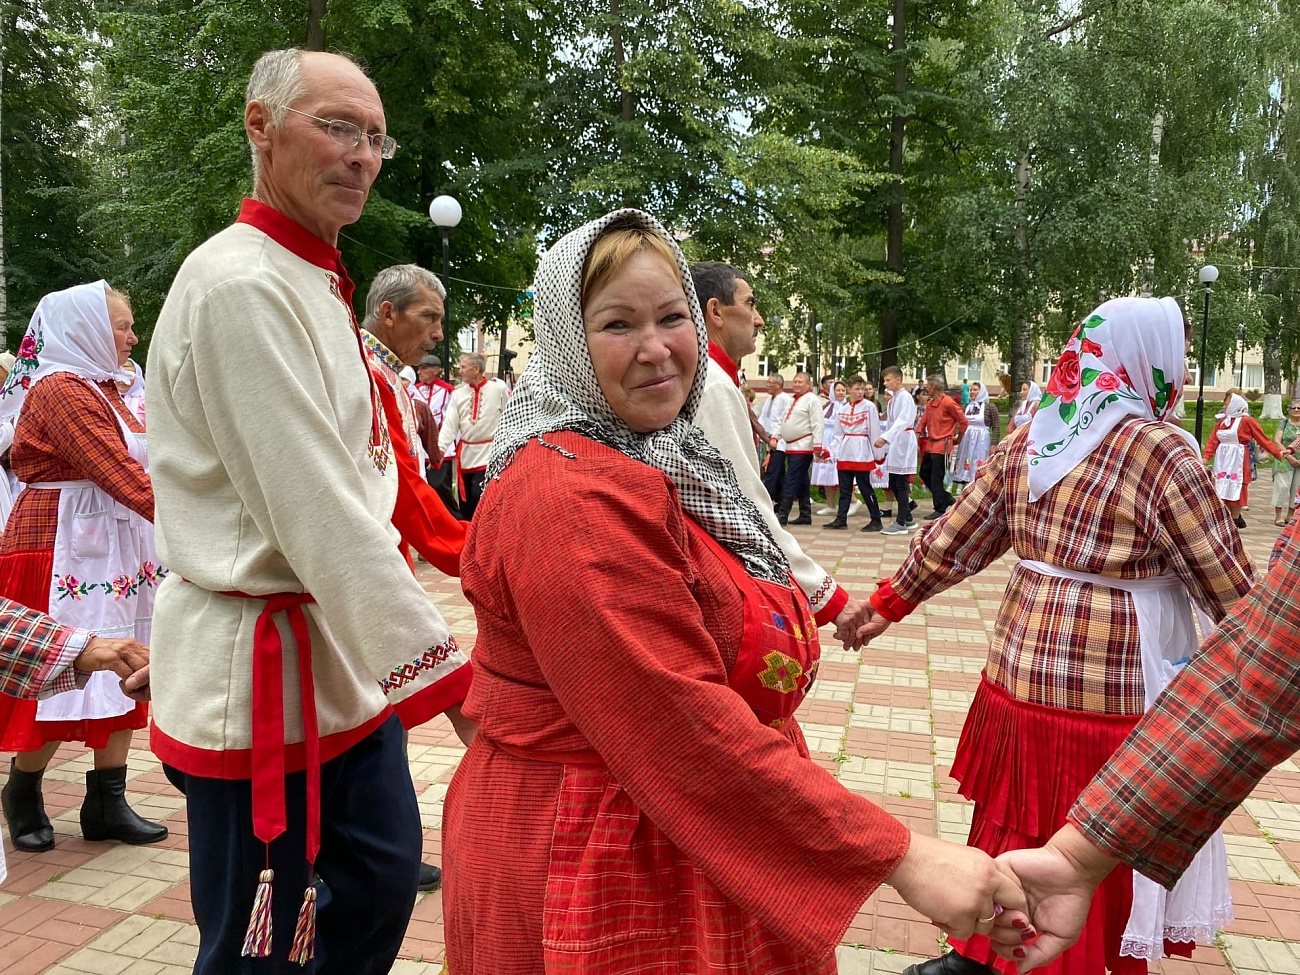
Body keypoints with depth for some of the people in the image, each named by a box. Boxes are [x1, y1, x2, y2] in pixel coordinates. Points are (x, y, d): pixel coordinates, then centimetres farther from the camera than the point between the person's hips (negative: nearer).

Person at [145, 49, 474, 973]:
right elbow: (317, 515, -24)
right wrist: (447, 672, -21)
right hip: (264, 667, -9)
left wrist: (409, 644, 10)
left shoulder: (315, 283, 13)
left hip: (346, 658, 9)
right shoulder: (241, 284, -18)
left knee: (383, 883, 21)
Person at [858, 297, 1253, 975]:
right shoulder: (1161, 449, -12)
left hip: (1020, 665, 6)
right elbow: (1228, 587, -8)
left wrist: (887, 605, 18)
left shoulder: (1026, 442, 4)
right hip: (1116, 683, -6)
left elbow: (951, 542, 6)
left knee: (1011, 821, 20)